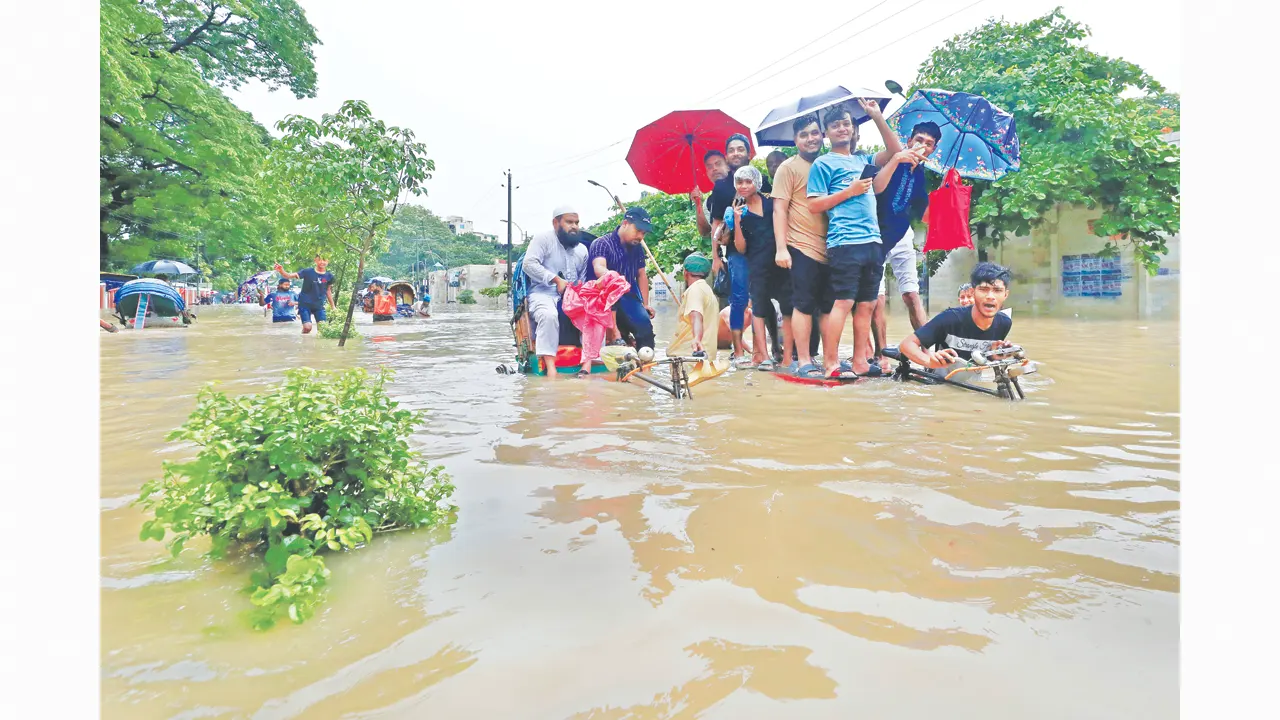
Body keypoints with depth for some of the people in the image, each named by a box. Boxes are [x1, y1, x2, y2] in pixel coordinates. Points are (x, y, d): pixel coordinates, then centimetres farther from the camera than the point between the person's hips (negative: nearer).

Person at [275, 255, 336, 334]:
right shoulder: (308, 272, -10)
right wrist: (281, 271, -39)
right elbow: (291, 276, -18)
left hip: (319, 305, 3)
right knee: (307, 327, -14)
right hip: (305, 304, -3)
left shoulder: (329, 276, -1)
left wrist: (333, 306, 15)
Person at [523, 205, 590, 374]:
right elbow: (529, 264, -11)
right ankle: (550, 366, -42)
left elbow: (584, 279, 23)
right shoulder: (543, 238, 2)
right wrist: (556, 279, -19)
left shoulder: (582, 249, 20)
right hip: (543, 293, -5)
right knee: (549, 315, -39)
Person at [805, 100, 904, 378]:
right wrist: (849, 191, -10)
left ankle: (860, 361, 12)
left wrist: (877, 117, 20)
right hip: (845, 243, -7)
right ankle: (830, 363, -8)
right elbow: (814, 205, -4)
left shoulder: (863, 160, 22)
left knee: (866, 304, 6)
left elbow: (895, 150, 26)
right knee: (843, 302, -12)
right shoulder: (823, 163, 4)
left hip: (872, 242, 7)